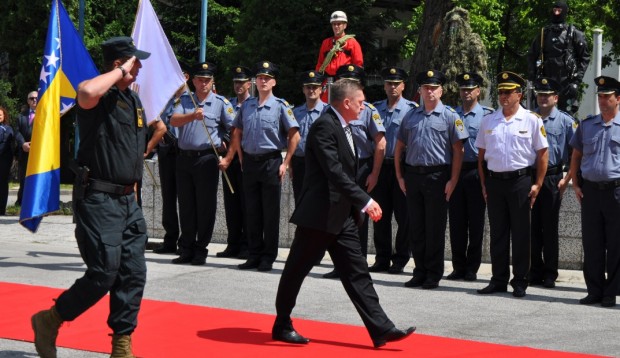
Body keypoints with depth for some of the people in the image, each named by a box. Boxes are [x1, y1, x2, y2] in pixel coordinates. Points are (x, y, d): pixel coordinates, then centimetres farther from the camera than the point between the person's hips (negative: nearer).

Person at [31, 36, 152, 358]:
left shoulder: (133, 99, 15)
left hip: (127, 200, 9)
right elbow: (86, 92, -39)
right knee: (104, 273, -10)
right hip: (98, 199, -9)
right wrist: (120, 72, -24)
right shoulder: (101, 96, -13)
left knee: (133, 274, 5)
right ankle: (49, 321, 9)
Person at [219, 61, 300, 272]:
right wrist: (229, 158, 11)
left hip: (271, 162, -4)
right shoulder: (247, 106, 9)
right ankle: (255, 255, 16)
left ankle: (268, 258, 7)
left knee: (270, 213, 1)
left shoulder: (281, 106, -4)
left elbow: (294, 136, -6)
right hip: (249, 162, 4)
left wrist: (285, 163, -9)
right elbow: (237, 134, 17)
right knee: (252, 212, 8)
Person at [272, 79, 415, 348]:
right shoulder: (324, 126, -17)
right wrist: (365, 201, -25)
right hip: (319, 214, -9)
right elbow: (335, 172, -24)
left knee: (357, 273, 5)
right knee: (296, 271, 5)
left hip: (342, 215, 9)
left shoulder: (342, 127, 13)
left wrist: (358, 205, 18)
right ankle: (282, 326, 17)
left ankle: (380, 329, 2)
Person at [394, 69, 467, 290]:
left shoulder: (450, 116, -1)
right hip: (412, 175, 5)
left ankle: (433, 275, 7)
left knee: (435, 228, 0)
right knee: (416, 227, 8)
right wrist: (400, 176, 9)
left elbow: (458, 151, -5)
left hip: (437, 176, -4)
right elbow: (399, 148, 16)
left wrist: (452, 181, -10)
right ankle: (420, 272, 17)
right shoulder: (411, 116, 12)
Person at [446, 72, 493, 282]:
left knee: (475, 221, 3)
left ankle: (472, 268, 9)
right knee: (456, 221, 6)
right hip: (455, 171, 3)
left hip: (475, 172, -3)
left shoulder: (486, 115, 0)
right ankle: (458, 266, 13)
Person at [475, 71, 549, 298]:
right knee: (497, 233, 8)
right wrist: (483, 184, 7)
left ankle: (520, 282, 9)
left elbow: (543, 153, 0)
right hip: (494, 181, 3)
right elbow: (481, 154, 13)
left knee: (520, 234, 2)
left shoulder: (532, 120, -1)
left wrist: (537, 184, -5)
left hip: (520, 180, -3)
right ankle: (499, 280, 16)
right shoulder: (488, 121, 9)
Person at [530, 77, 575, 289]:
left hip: (552, 179, -2)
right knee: (533, 227, 6)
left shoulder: (566, 121, 1)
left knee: (550, 228, 3)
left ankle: (550, 274, 9)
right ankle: (535, 271, 14)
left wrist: (566, 180, -8)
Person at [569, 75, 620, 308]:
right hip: (590, 189, 4)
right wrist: (576, 184, 8)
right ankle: (594, 291, 15)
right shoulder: (586, 125, 12)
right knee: (591, 243, 7)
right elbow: (576, 155, 17)